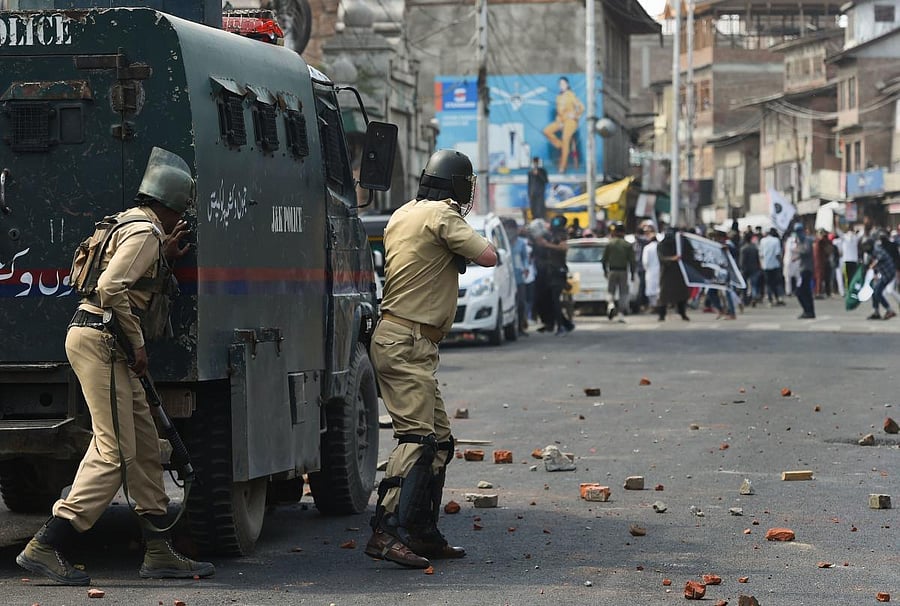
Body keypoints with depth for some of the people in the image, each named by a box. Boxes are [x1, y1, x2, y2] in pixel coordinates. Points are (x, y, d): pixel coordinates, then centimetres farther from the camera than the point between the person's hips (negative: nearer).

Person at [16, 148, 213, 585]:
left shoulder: (134, 227, 21)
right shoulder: (145, 233, -10)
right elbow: (111, 288, -22)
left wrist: (164, 258, 17)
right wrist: (138, 345, -15)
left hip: (109, 349, 11)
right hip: (99, 341, -11)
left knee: (145, 447, 11)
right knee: (116, 453, -13)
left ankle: (159, 553, 15)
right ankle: (45, 547, -16)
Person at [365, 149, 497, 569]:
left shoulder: (403, 214, 17)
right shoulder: (442, 215, -10)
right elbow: (487, 257, -15)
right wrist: (475, 240, 7)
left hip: (396, 340, 10)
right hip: (407, 343, -10)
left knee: (439, 439, 13)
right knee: (417, 437, -17)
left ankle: (424, 533, 16)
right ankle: (387, 532, -25)